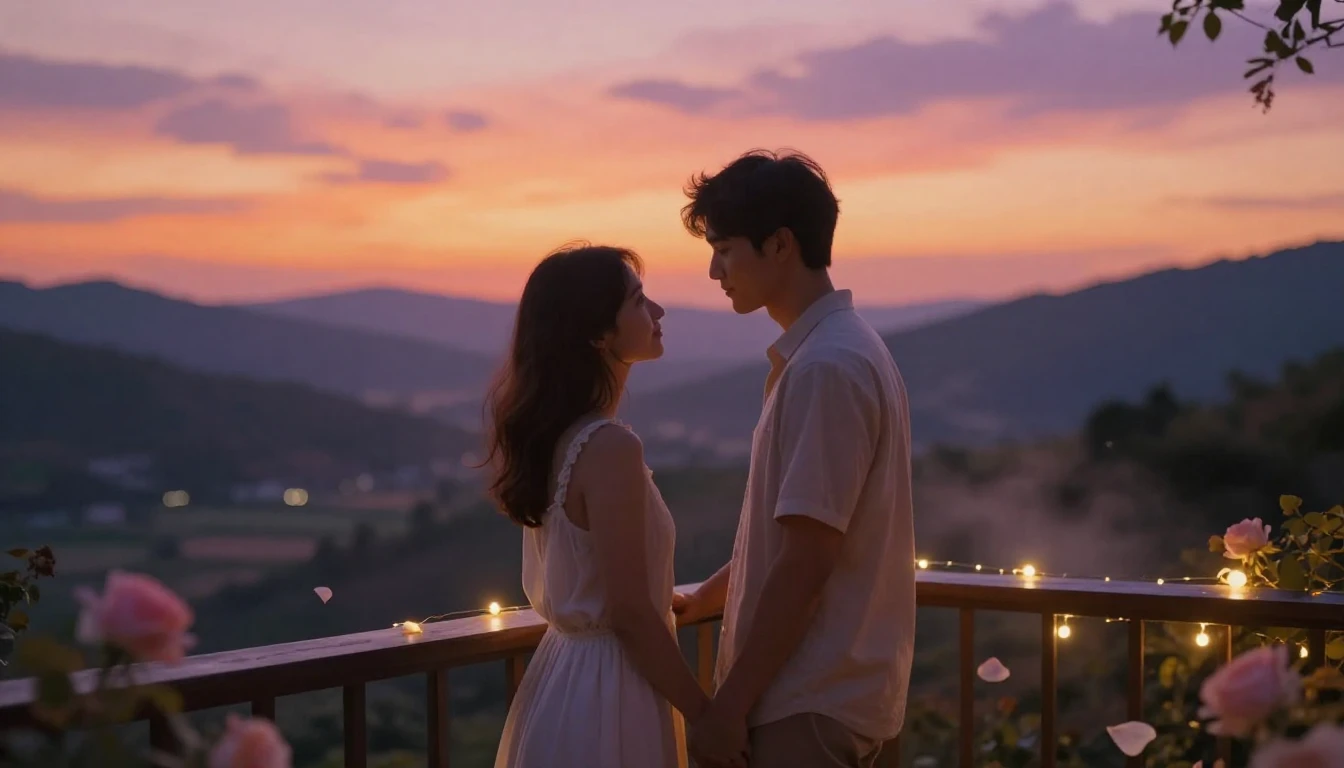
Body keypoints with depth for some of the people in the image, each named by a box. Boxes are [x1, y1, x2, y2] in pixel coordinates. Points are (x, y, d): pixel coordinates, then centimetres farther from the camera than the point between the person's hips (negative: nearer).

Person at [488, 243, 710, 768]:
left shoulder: (552, 434, 6)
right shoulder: (610, 447, -22)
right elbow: (629, 614, -21)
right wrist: (706, 715, -14)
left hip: (563, 675, 9)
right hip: (606, 693, -9)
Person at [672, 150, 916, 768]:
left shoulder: (826, 368, -20)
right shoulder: (838, 351, 11)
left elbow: (807, 562, -22)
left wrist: (729, 705, -18)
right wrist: (701, 602, 23)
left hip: (814, 702, -9)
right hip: (827, 686, 9)